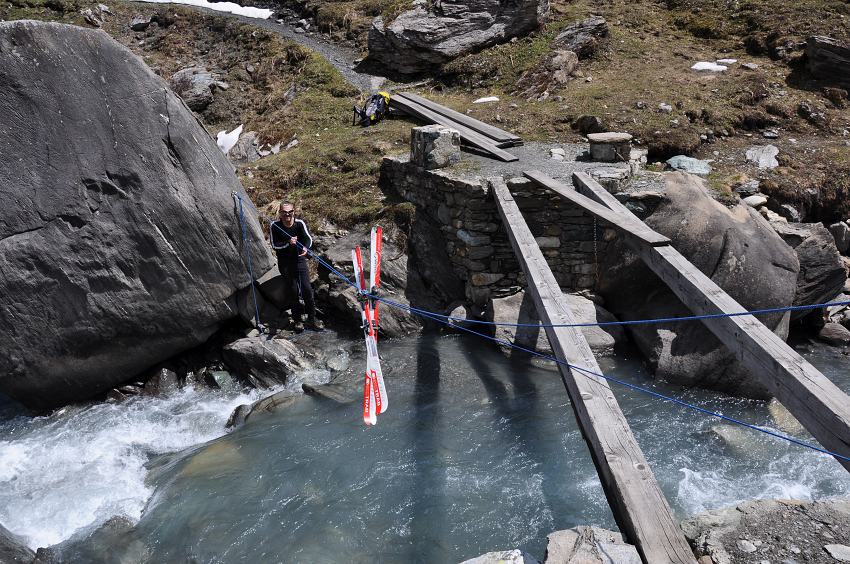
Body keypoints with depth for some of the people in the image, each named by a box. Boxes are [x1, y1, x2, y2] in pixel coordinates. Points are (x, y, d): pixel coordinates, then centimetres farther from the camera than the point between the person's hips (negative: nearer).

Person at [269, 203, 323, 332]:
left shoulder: (300, 223, -9)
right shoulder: (274, 226, -11)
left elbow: (309, 238, -17)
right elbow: (274, 245, -10)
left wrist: (305, 247, -39)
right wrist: (288, 243, -28)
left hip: (299, 259, 1)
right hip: (284, 263, -1)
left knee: (307, 289, -4)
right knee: (292, 291, 1)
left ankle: (312, 318, 7)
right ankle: (297, 320, 14)